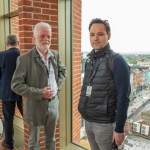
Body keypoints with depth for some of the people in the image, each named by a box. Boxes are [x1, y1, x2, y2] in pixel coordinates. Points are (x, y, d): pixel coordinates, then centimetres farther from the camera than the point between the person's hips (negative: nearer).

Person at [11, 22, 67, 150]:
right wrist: (39, 93, -21)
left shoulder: (55, 55, 1)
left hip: (53, 104, 4)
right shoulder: (25, 59, -14)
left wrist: (57, 86, 1)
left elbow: (63, 71, 17)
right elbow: (16, 85, -14)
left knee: (51, 139, 22)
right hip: (35, 106, -4)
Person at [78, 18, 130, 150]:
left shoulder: (116, 61, -15)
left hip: (105, 123, -6)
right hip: (88, 121, 6)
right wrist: (85, 113, 13)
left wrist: (119, 129, -15)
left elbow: (123, 98, -16)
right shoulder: (89, 60, 5)